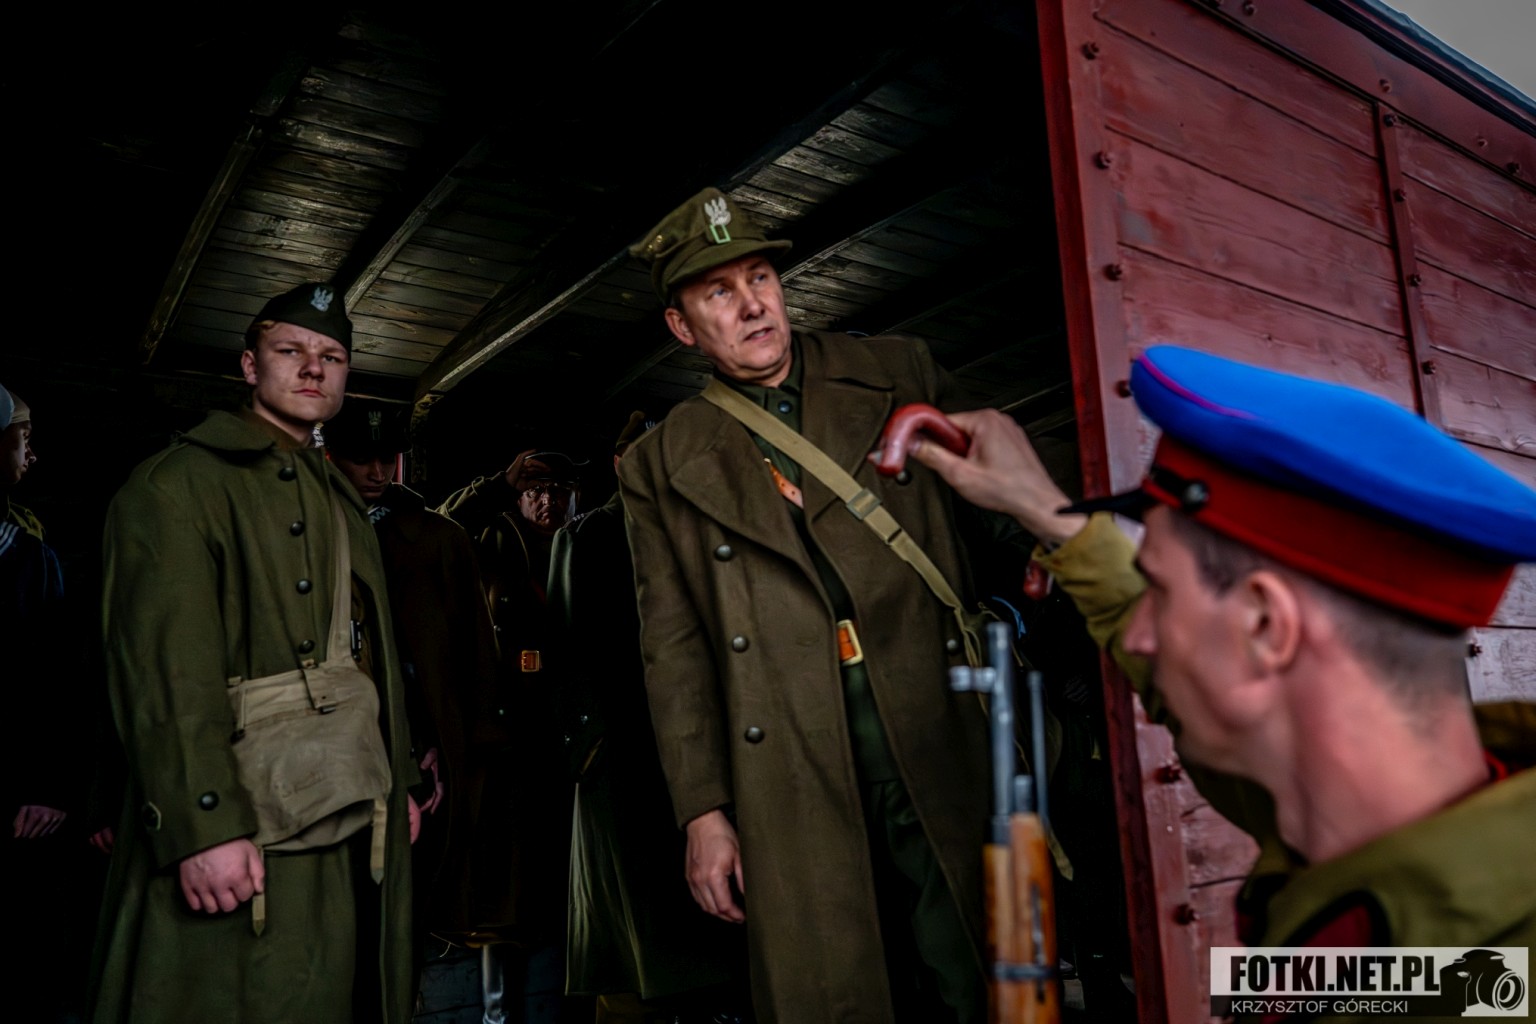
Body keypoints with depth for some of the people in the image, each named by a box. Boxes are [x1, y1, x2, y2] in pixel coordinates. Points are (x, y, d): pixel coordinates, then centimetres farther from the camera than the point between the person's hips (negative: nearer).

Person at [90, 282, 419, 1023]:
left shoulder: (343, 501, 19)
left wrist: (398, 784, 15)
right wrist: (205, 824, -23)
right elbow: (166, 665, -16)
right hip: (249, 837, -7)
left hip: (359, 826, 8)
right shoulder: (181, 481, -6)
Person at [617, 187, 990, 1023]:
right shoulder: (663, 467, 9)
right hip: (795, 789, 0)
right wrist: (702, 811, 3)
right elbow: (674, 649, 7)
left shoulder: (896, 375, 10)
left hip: (942, 747, 1)